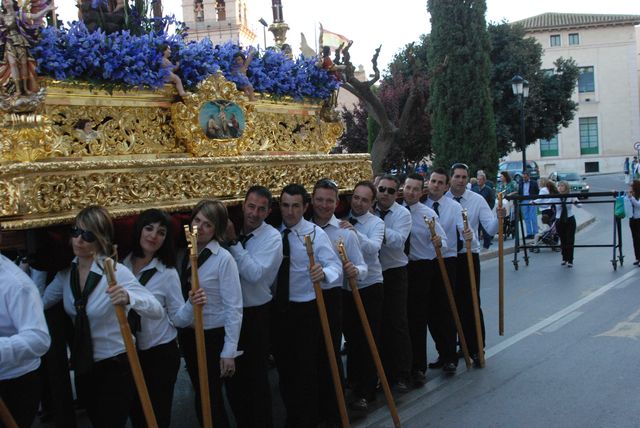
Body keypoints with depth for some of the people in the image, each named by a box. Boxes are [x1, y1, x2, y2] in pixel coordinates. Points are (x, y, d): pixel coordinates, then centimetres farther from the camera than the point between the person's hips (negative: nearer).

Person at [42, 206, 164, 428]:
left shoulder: (115, 271, -20)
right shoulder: (67, 272, -2)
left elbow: (158, 311, -29)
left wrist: (129, 298, -46)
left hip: (115, 367, -6)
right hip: (83, 366, 6)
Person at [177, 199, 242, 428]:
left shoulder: (223, 259, -16)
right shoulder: (187, 254, 2)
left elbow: (234, 307, -16)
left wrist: (229, 351, -17)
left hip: (213, 337, -6)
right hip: (188, 335, 6)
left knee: (209, 401, 0)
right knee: (201, 396, 19)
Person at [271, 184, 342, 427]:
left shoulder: (316, 233, -9)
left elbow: (335, 266, -21)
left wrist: (324, 273, -41)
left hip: (306, 309, -4)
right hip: (278, 308, 4)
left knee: (306, 368, 0)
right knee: (283, 365, 14)